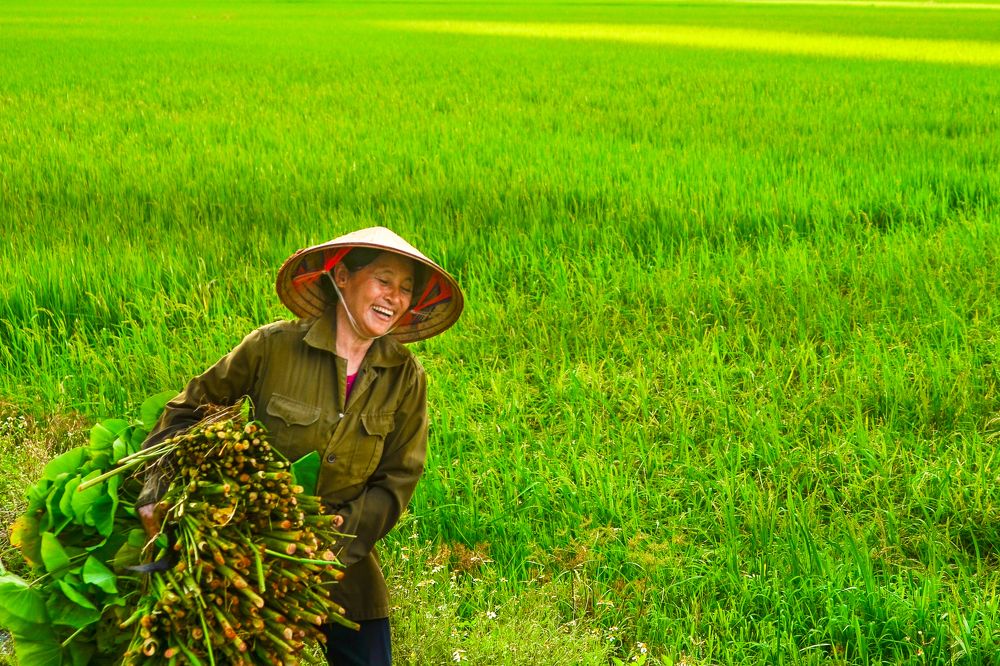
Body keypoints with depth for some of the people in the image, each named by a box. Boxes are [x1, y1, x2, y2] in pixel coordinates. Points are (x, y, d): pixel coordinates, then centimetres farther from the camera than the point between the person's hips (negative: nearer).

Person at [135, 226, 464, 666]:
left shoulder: (405, 377, -6)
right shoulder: (273, 346, -14)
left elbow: (397, 480, -2)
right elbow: (191, 407, -2)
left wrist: (346, 528, -17)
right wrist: (158, 493, -9)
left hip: (346, 563, 2)